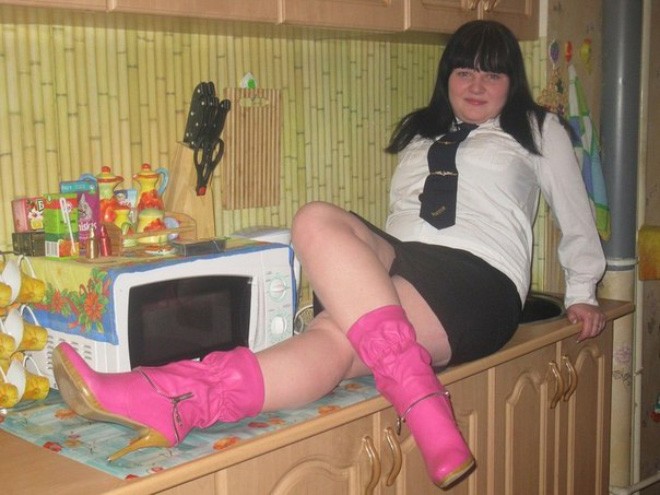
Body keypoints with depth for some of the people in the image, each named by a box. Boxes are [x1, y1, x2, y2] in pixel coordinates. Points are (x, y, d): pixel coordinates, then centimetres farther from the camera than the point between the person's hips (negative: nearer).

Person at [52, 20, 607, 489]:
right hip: (401, 269, 5)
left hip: (478, 281, -5)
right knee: (319, 221, -33)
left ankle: (177, 405, -51)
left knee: (332, 335, -34)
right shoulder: (420, 133, 31)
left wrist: (581, 293, 19)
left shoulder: (538, 129, 22)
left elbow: (576, 217, 25)